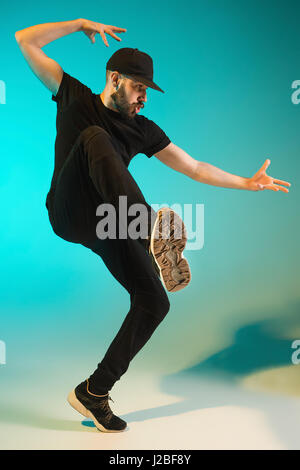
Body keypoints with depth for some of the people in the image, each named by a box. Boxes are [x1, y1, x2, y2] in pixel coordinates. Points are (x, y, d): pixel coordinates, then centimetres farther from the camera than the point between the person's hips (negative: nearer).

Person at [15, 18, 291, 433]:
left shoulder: (142, 129, 16)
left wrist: (248, 183, 14)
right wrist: (81, 24, 7)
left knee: (155, 302, -9)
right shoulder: (74, 96, 11)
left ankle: (93, 393, 7)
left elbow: (194, 168, 16)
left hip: (109, 224, 4)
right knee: (95, 137, -27)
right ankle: (151, 229, -49)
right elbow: (25, 40, 12)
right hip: (68, 213, -3)